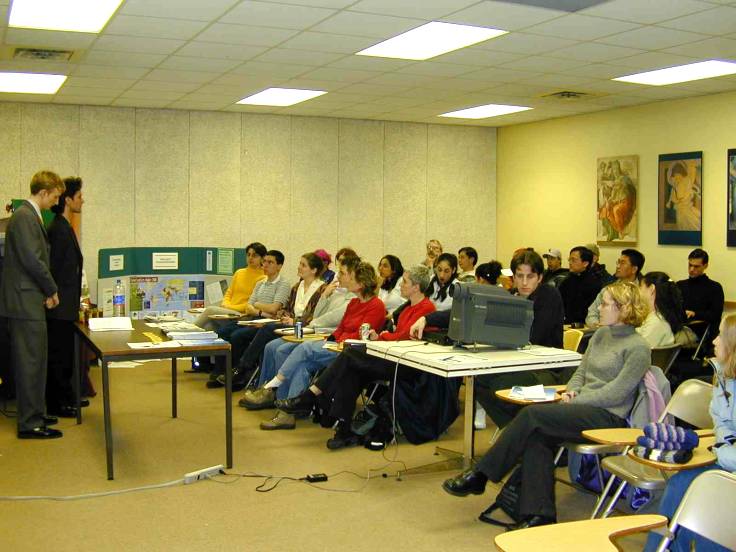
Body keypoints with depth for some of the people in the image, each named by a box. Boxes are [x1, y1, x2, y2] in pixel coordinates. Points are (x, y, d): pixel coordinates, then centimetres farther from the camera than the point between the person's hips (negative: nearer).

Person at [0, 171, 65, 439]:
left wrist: (47, 290, 12)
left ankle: (33, 414, 26)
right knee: (31, 362, -4)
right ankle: (30, 424, 3)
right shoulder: (24, 217, -16)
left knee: (33, 361, 16)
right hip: (25, 301, -10)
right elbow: (32, 260, -22)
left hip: (28, 301, 10)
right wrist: (51, 290, -9)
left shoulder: (30, 215, 16)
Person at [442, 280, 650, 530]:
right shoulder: (600, 334, 17)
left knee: (531, 414, -24)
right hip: (584, 408, 7)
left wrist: (576, 400, -13)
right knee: (537, 436, -24)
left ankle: (479, 476, -16)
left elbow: (614, 394, -13)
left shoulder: (638, 348, -7)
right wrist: (572, 391, 1)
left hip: (609, 418, -7)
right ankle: (539, 515, -23)